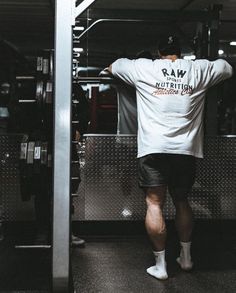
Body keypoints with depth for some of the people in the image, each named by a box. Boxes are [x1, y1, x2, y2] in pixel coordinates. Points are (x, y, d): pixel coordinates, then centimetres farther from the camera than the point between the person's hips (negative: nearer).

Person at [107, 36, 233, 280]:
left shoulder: (143, 68, 6)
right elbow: (227, 68, 29)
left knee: (154, 204, 1)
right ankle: (185, 257, 28)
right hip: (186, 148, 3)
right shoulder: (199, 69, 9)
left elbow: (112, 67, 23)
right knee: (182, 202, 18)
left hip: (154, 148, -2)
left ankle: (160, 265, 2)